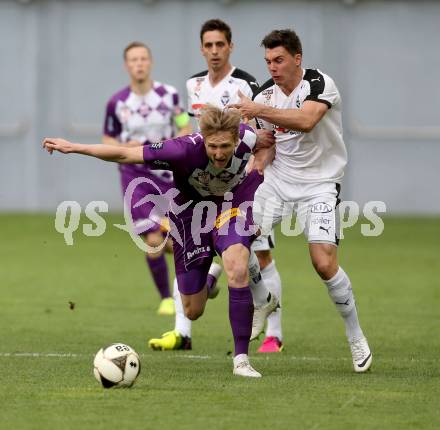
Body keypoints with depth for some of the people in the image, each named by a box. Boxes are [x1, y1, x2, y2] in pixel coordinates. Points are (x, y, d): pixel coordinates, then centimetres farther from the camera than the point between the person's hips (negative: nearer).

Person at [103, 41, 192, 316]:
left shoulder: (169, 95, -4)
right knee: (153, 241, -11)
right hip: (135, 176, -1)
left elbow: (186, 129, 5)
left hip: (168, 174, 1)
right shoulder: (117, 102, -4)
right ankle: (166, 298, 6)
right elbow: (108, 139, 8)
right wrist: (124, 147, -14)